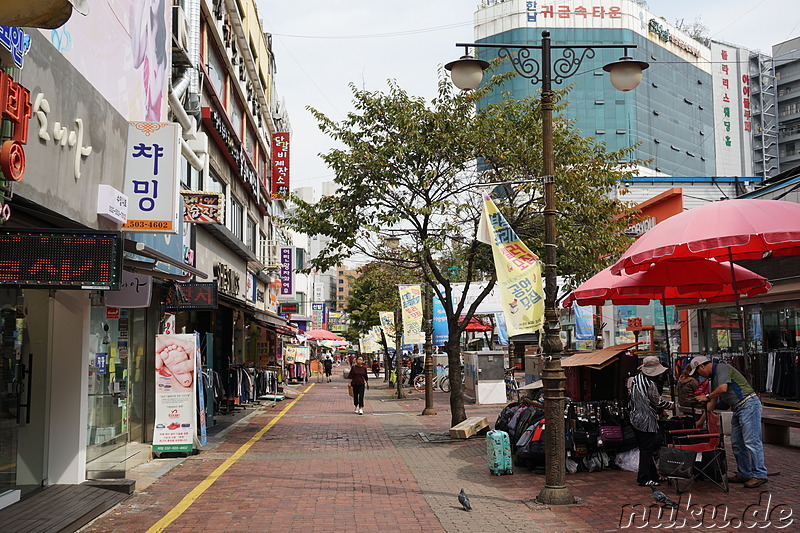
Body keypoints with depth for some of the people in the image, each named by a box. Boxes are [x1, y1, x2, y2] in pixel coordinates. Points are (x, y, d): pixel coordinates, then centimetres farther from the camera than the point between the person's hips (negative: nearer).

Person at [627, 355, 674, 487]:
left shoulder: (634, 380, 5)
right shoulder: (650, 384, -20)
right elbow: (658, 402, -14)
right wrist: (671, 404, 5)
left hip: (635, 419, 9)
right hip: (647, 421, -9)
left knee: (644, 448, 15)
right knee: (647, 449, -1)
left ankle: (653, 475, 26)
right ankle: (644, 479, 4)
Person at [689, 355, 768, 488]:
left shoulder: (721, 367, -8)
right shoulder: (713, 377, 21)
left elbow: (723, 388, -20)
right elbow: (712, 402, 25)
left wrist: (707, 397, -5)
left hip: (748, 404, -10)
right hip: (737, 408, 10)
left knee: (751, 441, -10)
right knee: (737, 443, 10)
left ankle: (759, 475, -7)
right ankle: (744, 474, 15)